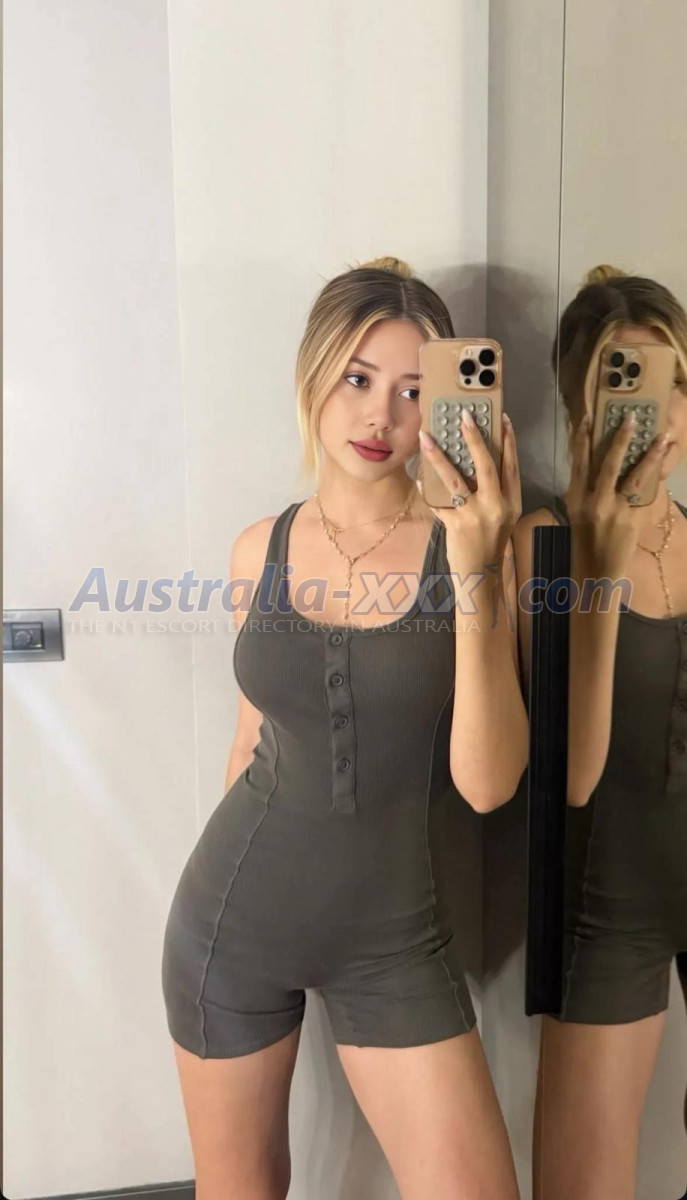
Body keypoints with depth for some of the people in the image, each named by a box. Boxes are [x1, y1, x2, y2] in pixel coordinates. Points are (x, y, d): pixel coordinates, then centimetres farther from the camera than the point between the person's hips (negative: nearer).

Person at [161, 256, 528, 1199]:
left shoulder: (467, 543, -11)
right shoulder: (261, 549, -3)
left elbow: (486, 783, -18)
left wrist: (474, 575, -28)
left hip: (392, 938, -2)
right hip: (233, 913, 2)